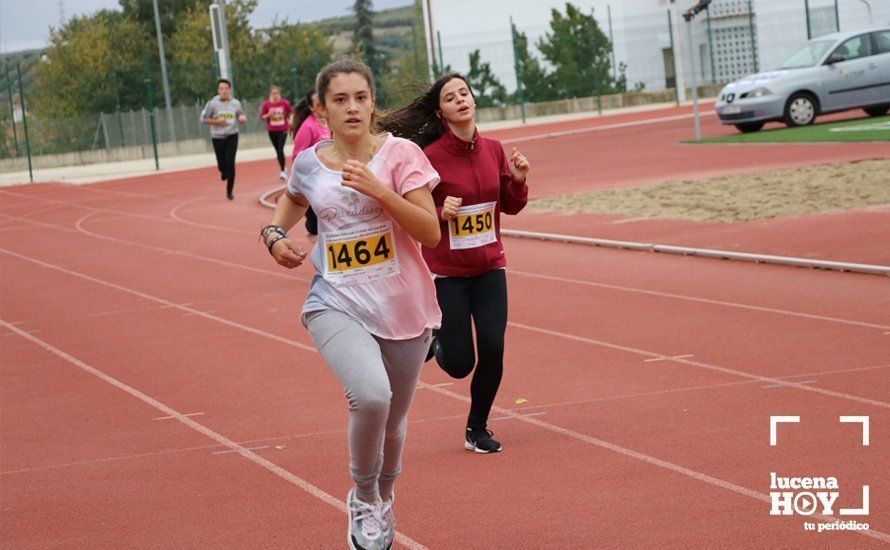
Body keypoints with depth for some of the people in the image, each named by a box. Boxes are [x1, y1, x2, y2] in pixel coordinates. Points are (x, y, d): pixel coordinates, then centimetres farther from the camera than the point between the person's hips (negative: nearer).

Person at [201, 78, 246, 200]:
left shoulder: (236, 103, 1)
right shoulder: (212, 103, -5)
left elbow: (242, 119, 12)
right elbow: (203, 119, -2)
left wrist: (242, 119, -13)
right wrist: (217, 121, -17)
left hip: (232, 136, 0)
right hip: (218, 138, 0)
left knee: (230, 163, -10)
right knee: (222, 164, 5)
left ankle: (229, 191, 3)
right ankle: (223, 171, 45)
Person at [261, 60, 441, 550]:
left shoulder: (399, 154, -6)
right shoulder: (308, 164, 1)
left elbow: (431, 233, -13)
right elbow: (293, 199, 27)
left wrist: (379, 190, -22)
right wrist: (274, 235, 8)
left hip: (403, 307, 1)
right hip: (336, 304, -1)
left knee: (392, 422, 14)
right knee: (370, 396, -28)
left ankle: (383, 497, 46)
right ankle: (363, 496, -2)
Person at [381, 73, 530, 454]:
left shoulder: (492, 150, 1)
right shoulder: (430, 156, -14)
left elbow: (511, 206, 10)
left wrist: (518, 180, -8)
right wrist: (441, 213, -25)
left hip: (489, 268, 4)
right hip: (446, 271, -4)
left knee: (493, 349, -9)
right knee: (459, 365, -3)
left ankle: (477, 429, 16)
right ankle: (437, 339, 36)